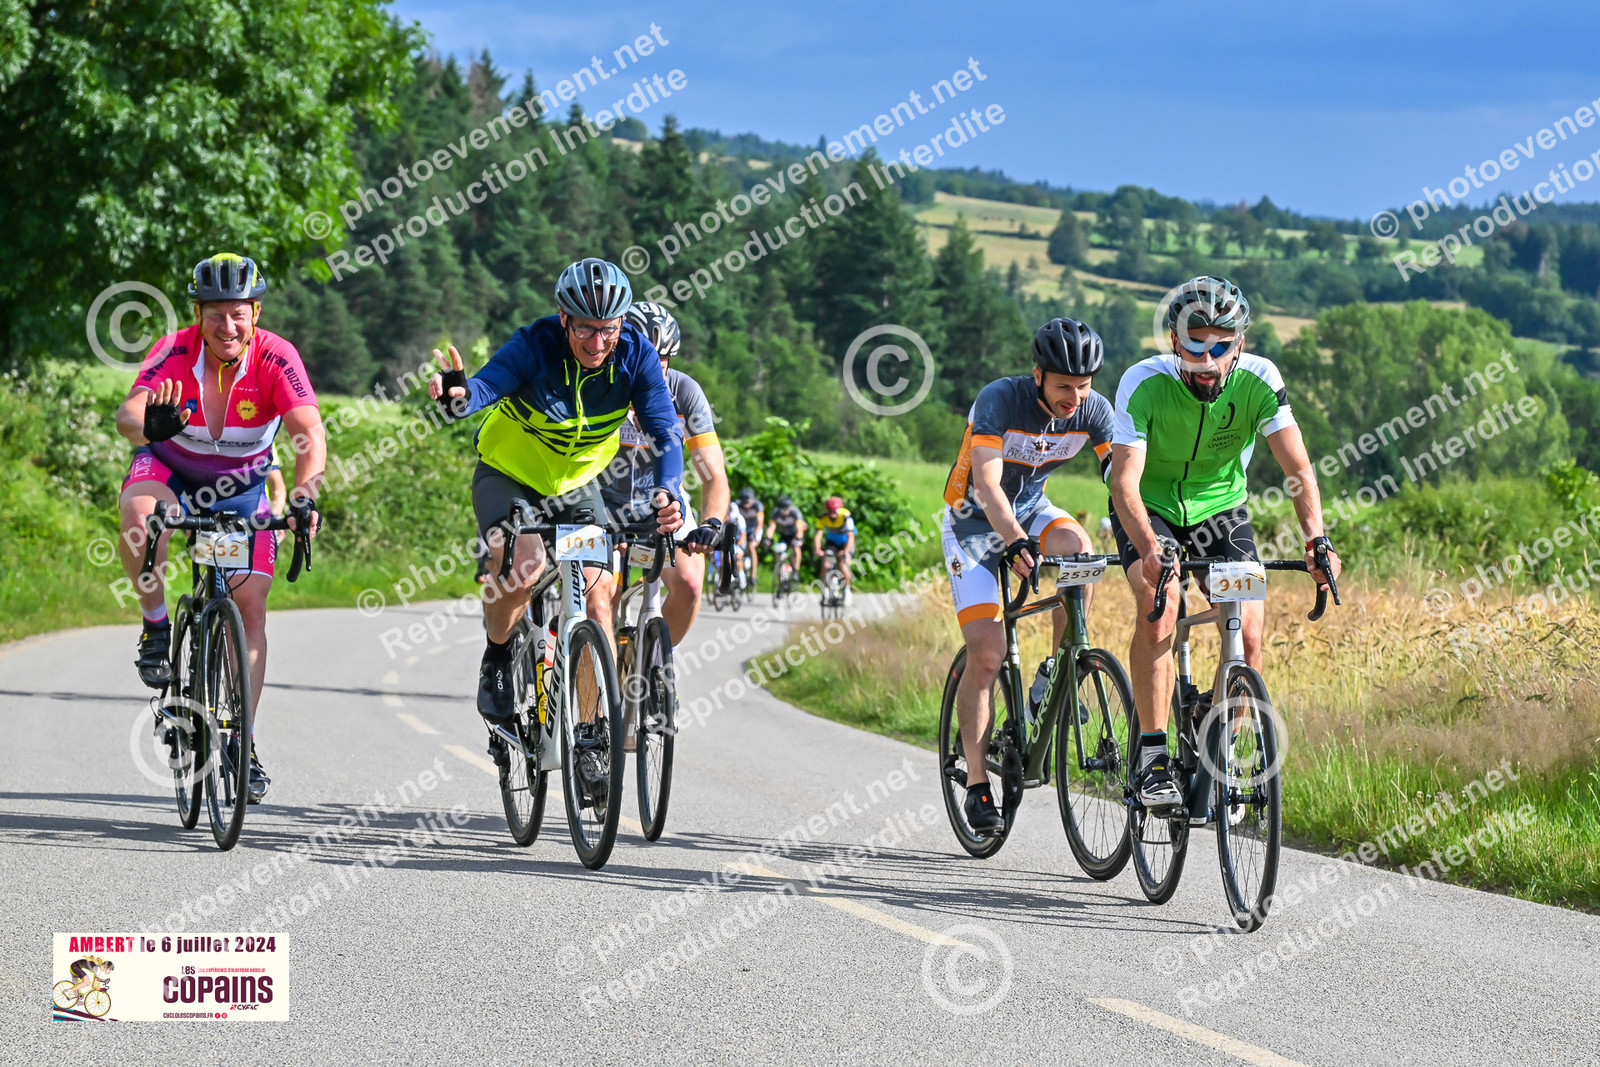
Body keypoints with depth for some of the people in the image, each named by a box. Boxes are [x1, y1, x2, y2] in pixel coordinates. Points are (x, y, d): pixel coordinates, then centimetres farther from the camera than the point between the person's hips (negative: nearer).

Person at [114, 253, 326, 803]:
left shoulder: (276, 357, -24)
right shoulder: (175, 351, -26)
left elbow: (310, 434, -33)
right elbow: (128, 411, -40)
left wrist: (304, 495, -51)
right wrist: (147, 425, -64)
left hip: (240, 485, 1)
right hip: (169, 466, -1)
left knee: (250, 602, -9)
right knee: (138, 515, -36)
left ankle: (243, 744, -1)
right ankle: (156, 624, -11)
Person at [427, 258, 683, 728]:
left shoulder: (635, 355, -20)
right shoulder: (535, 346, -29)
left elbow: (664, 430, -24)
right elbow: (488, 384, -45)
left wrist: (666, 492, -43)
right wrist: (460, 397, -70)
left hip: (576, 486, 3)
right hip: (507, 478, -3)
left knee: (594, 595, -11)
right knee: (523, 567, -29)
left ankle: (593, 723, -2)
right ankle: (496, 659, -1)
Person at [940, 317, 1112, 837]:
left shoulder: (1093, 410, -16)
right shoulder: (1000, 400, -29)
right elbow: (987, 484, -39)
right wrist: (1016, 543, -55)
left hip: (1030, 509, 4)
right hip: (974, 521, -4)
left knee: (1079, 547, -31)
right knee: (986, 655, -14)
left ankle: (1057, 672, -13)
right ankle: (977, 787, -6)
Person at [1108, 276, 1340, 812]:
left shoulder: (1259, 381, -23)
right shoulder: (1144, 384, -28)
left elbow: (1298, 468, -27)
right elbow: (1125, 481, -35)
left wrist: (1316, 538, -45)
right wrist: (1149, 550, -53)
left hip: (1219, 506, 2)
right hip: (1149, 507, -2)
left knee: (1249, 635, -14)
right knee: (1159, 604, -30)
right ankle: (1152, 758, -24)